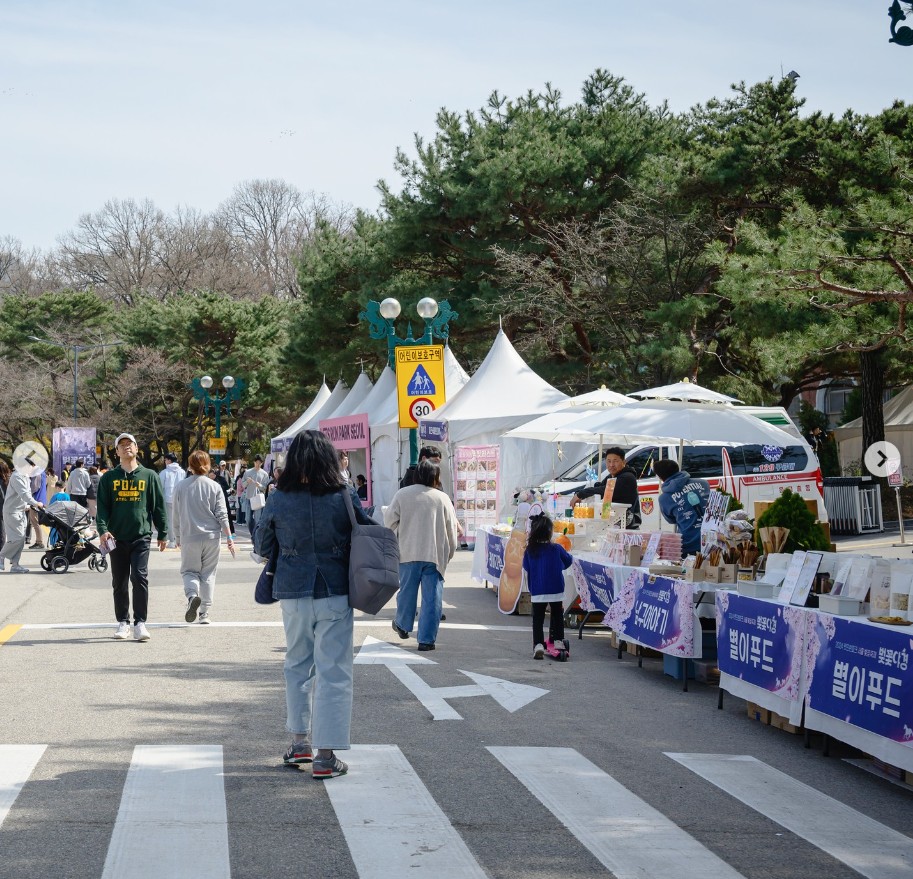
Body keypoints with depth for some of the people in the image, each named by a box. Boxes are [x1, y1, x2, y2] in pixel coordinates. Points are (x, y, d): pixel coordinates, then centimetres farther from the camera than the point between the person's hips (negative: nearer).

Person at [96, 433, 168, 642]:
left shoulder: (149, 476, 7)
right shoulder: (109, 478, 7)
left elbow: (158, 506, 9)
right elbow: (102, 506, 3)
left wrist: (162, 534, 7)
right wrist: (103, 529, -12)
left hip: (141, 536, -2)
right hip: (117, 537, 2)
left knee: (140, 578, -12)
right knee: (119, 583, 7)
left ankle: (140, 623, -8)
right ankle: (123, 622, 17)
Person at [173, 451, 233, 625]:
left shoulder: (181, 486, -1)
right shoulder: (215, 487, -1)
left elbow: (175, 515, 5)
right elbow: (222, 515, -3)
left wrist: (177, 537, 17)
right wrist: (229, 537, 3)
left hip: (189, 537, -1)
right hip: (212, 537, 1)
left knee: (189, 570, 10)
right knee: (208, 573, 9)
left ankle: (192, 595, -21)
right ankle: (205, 613, 7)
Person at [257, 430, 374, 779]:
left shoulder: (278, 501, -6)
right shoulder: (344, 498, -10)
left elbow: (264, 547, 6)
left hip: (292, 593, 2)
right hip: (334, 593, -2)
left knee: (297, 665, 20)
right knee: (333, 671, 2)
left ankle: (300, 741, 27)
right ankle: (325, 756, 1)